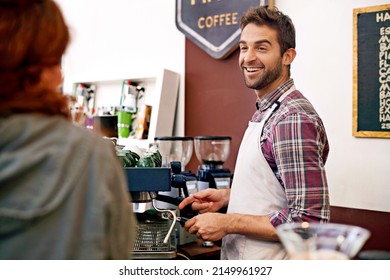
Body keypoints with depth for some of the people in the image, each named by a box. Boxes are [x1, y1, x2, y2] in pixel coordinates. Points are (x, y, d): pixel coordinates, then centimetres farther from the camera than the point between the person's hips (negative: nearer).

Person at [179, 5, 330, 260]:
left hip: (270, 267, -8)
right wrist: (227, 196, 2)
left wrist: (228, 223, -21)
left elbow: (310, 221, -26)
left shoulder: (294, 119, -23)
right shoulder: (267, 111, 6)